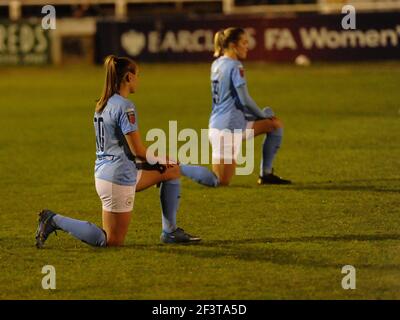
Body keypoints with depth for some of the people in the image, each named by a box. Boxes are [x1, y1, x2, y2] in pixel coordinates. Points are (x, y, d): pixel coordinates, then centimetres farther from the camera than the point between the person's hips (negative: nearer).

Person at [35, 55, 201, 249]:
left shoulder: (103, 105, 10)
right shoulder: (124, 107, -18)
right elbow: (138, 150, -18)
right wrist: (162, 160, 2)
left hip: (103, 172, 10)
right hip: (118, 178, -10)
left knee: (173, 170, 19)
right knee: (112, 241, -1)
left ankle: (170, 232, 22)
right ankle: (55, 220, -2)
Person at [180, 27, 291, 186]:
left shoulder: (217, 64, 13)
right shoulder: (235, 67, -13)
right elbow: (245, 100, -15)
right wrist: (263, 115, 4)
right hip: (228, 127, -9)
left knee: (276, 124, 17)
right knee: (221, 182, -8)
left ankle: (266, 174, 18)